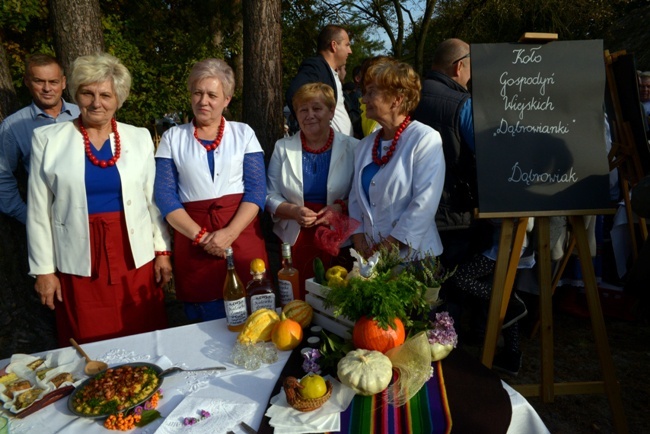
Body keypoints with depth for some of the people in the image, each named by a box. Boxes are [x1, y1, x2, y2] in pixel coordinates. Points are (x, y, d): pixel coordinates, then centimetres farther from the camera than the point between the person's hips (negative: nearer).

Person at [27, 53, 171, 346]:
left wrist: (163, 251, 5)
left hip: (135, 258, 1)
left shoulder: (139, 138, 4)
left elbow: (154, 199, 8)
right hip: (79, 263, -1)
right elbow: (39, 211, 2)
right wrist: (43, 269, 1)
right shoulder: (48, 140, 0)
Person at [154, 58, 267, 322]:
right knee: (206, 324, 6)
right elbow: (165, 195, -2)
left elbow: (257, 189, -3)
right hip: (193, 238, 0)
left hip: (241, 233, 0)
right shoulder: (173, 137, 6)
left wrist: (229, 233, -16)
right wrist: (201, 236, -13)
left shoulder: (243, 133, 5)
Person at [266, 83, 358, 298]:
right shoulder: (283, 147, 6)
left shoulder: (351, 148, 2)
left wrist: (341, 207, -15)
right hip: (294, 240, 1)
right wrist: (294, 211, -13)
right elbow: (271, 196, 6)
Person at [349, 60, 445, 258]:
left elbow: (425, 202, -18)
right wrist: (359, 242, -4)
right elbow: (356, 197, 8)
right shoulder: (364, 145, 9)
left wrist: (390, 247, -16)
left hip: (411, 255, -5)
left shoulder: (425, 139, -11)